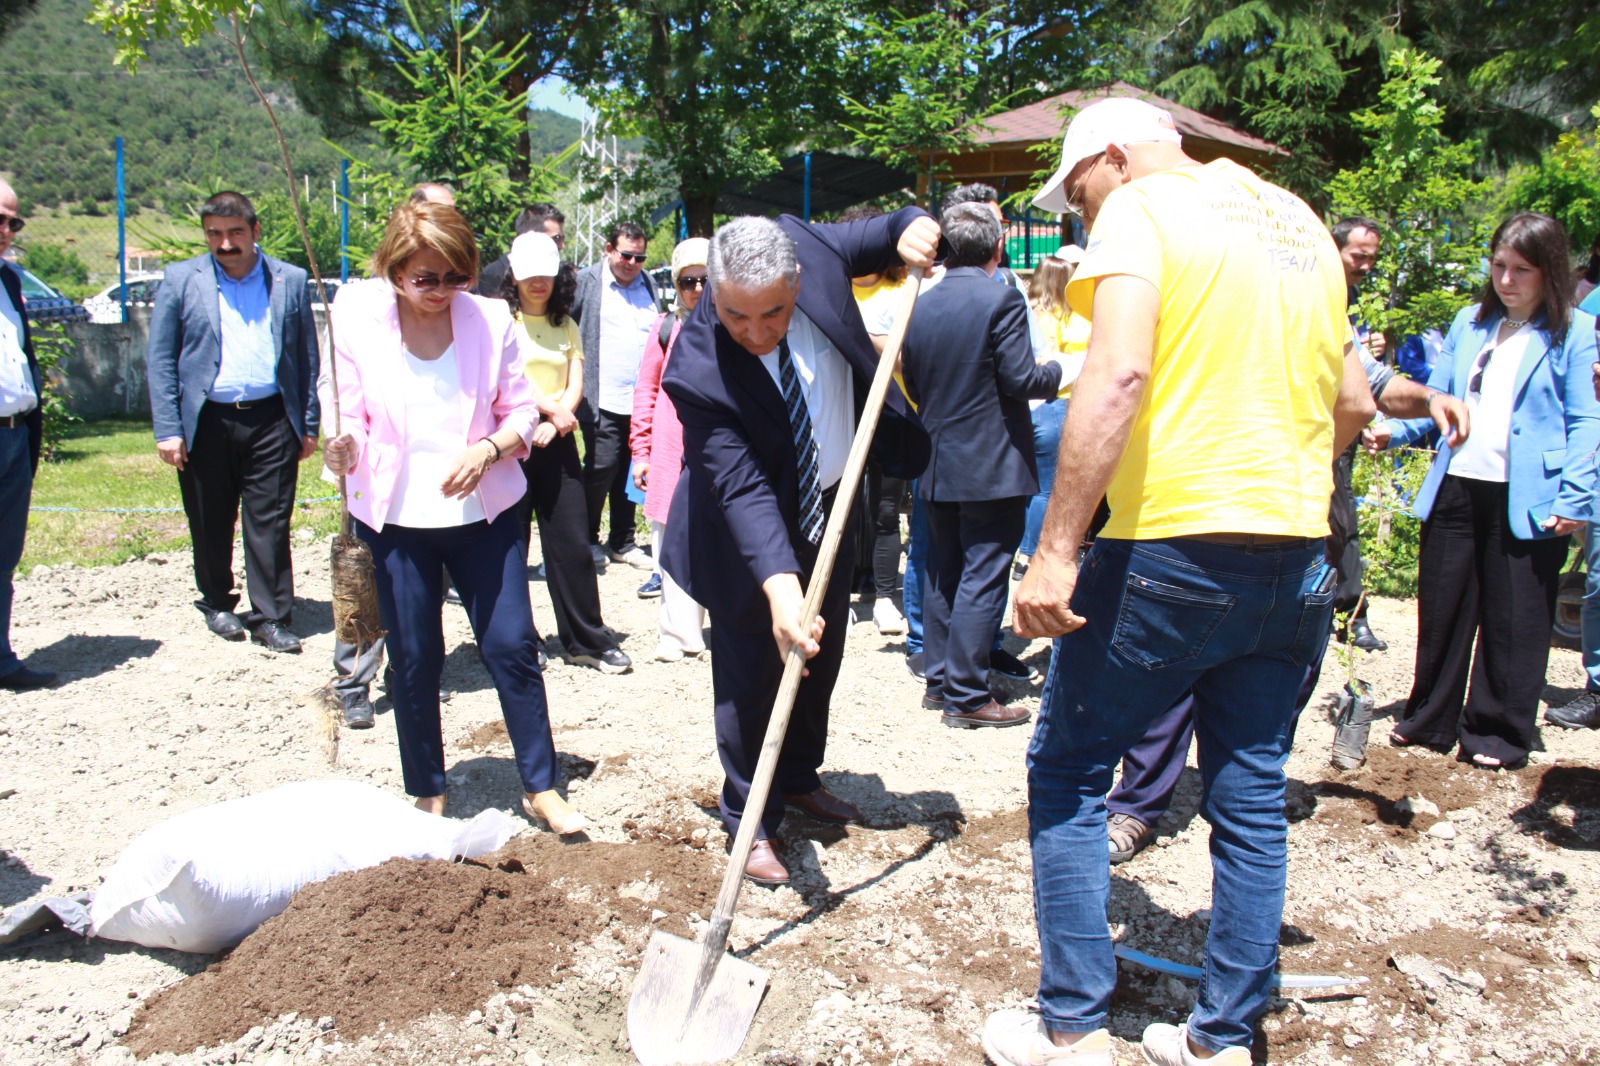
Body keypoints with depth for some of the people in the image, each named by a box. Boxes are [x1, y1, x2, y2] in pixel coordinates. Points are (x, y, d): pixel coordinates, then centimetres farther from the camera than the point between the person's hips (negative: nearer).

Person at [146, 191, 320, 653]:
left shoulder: (290, 281, 7)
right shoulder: (180, 280, 4)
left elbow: (308, 357, 9)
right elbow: (160, 360, 3)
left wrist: (310, 424, 5)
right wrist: (167, 430, -4)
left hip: (271, 420, 0)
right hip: (206, 422, 0)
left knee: (270, 523, 0)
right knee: (210, 524, 10)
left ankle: (270, 616, 9)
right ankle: (217, 603, 30)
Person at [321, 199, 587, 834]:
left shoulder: (489, 318, -5)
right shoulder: (357, 318, -6)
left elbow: (521, 412, 1)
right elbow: (349, 418, -3)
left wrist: (488, 449, -19)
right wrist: (343, 449, -26)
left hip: (483, 513, 1)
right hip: (394, 519, 0)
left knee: (512, 646, 2)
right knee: (414, 663, 7)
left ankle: (541, 789, 16)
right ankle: (427, 796, 25)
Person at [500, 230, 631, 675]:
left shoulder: (566, 326, 13)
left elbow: (575, 386, 4)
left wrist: (552, 424, -12)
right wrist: (550, 406, -15)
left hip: (557, 442, 3)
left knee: (572, 542, 2)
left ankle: (589, 641, 10)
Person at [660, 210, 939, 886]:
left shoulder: (805, 246, -21)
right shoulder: (698, 370, -34)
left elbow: (875, 238, 1)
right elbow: (743, 491, -37)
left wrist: (909, 228, -22)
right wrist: (779, 588, -47)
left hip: (829, 502, 6)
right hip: (751, 528, -6)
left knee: (821, 656, 19)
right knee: (751, 672, 0)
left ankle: (800, 779, 41)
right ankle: (751, 822, 20)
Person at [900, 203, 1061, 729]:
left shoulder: (920, 306, 5)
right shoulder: (1001, 299, -13)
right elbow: (1021, 380, -15)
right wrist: (1056, 370, 4)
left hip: (938, 464, 6)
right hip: (992, 467, -6)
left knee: (942, 573, 15)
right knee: (982, 579, -2)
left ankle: (938, 680, 23)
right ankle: (967, 695, 2)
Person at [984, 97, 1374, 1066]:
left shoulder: (1140, 208, -4)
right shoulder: (1301, 222, 17)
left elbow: (1119, 372, -21)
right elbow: (1354, 404, 20)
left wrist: (1056, 548, -23)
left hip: (1174, 544, -7)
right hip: (1296, 557, 7)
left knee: (1069, 770, 7)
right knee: (1252, 798, 13)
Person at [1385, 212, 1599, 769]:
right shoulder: (1469, 323, 11)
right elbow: (1437, 398, 12)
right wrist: (1393, 430, -6)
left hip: (1526, 500, -4)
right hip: (1456, 489, 4)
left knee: (1513, 621, 6)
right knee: (1440, 611, 11)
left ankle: (1499, 734, 19)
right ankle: (1429, 722, 25)